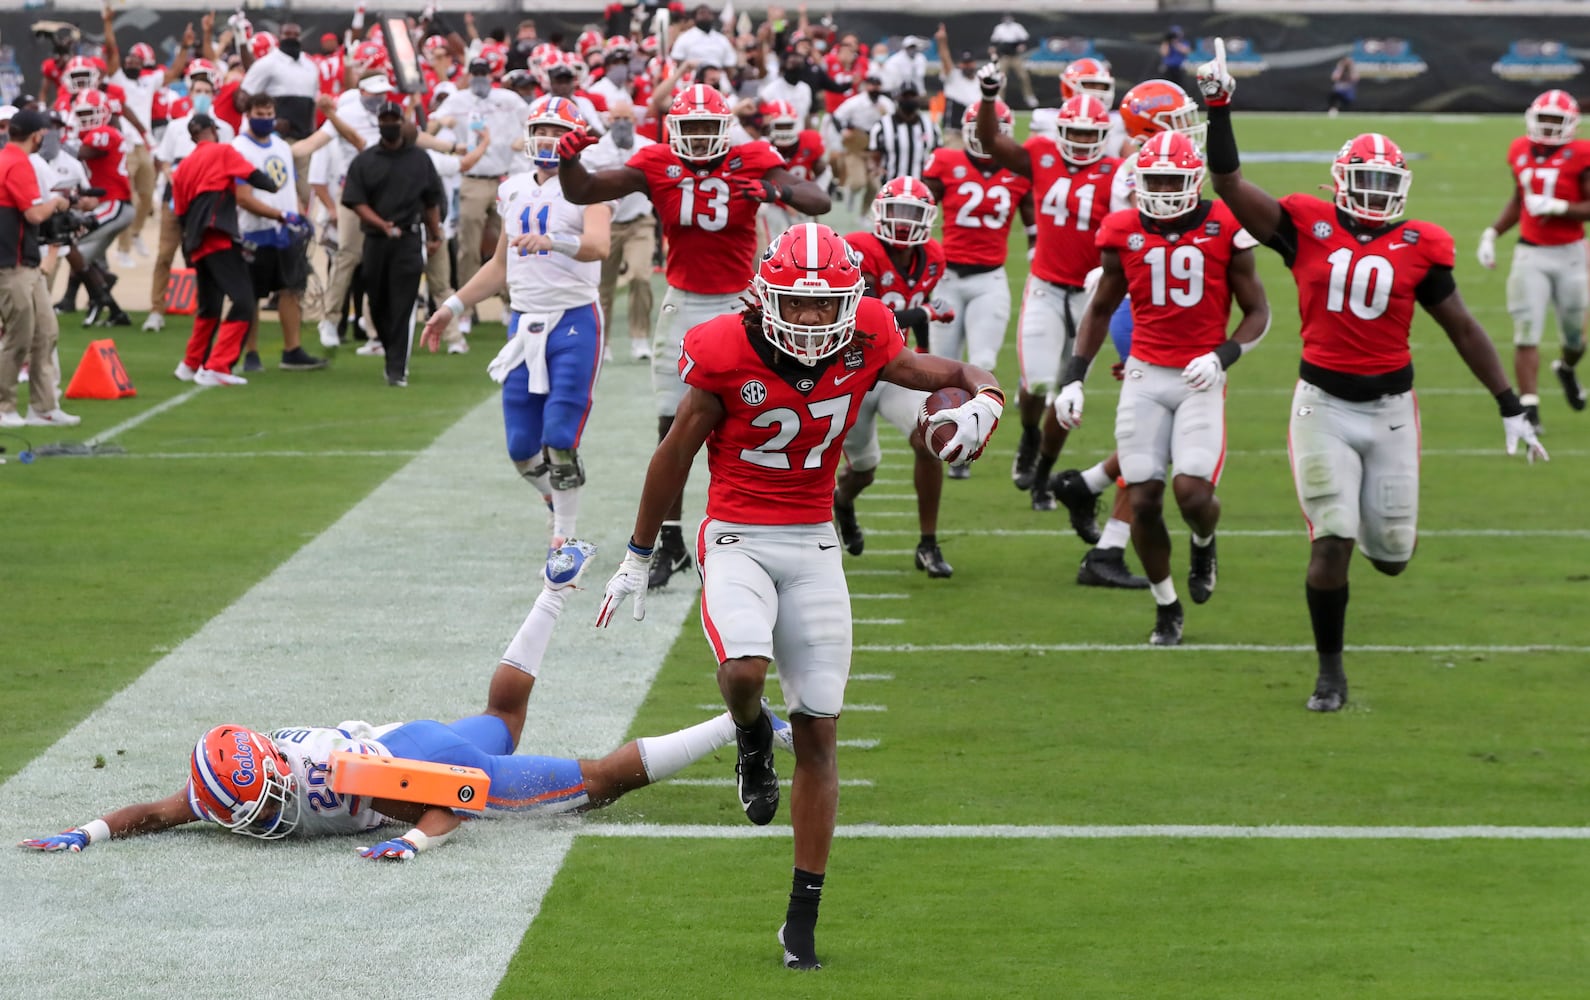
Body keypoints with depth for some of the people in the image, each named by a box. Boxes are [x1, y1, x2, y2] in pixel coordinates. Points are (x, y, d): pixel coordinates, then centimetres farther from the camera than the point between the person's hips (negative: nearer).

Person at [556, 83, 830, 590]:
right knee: (673, 426, 0)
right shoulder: (656, 165, -3)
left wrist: (776, 191, -34)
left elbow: (820, 202, -14)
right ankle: (670, 542, 5)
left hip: (737, 305, -2)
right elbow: (581, 193, -7)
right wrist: (569, 161, -29)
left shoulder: (752, 163, -6)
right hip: (682, 306, 2)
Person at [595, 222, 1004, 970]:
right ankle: (751, 737, 8)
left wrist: (982, 401, -21)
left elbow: (951, 375, 5)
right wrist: (637, 561, 6)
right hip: (737, 539, -3)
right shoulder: (726, 354, -14)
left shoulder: (865, 344, -8)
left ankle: (803, 919, 11)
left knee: (818, 732, 2)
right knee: (743, 670, -32)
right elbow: (674, 457, -2)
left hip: (814, 545, 3)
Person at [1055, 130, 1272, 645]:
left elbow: (1257, 312, 3)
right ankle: (1166, 606, 17)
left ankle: (1204, 544, 20)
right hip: (1145, 375, 2)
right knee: (1143, 500, -3)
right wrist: (1072, 379, 7)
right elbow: (1100, 311, 15)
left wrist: (1222, 357, -14)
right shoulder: (1124, 233, 2)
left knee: (1192, 491, -17)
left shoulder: (1224, 230, -5)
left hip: (1200, 379, -2)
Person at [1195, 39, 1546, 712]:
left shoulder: (1418, 248, 0)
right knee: (1330, 545, -8)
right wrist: (1218, 109, -15)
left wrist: (1510, 407, 8)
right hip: (1323, 404, -2)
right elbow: (1230, 185, -7)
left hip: (1390, 406, 2)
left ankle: (1376, 519, 46)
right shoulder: (1307, 228, -3)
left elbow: (1463, 329, 7)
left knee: (1392, 554, 6)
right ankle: (1330, 673, 8)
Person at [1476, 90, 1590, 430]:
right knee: (1526, 334, -8)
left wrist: (1558, 207, -26)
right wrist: (1492, 233, 11)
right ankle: (1529, 407, -7)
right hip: (1530, 253, 2)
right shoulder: (1520, 151, 4)